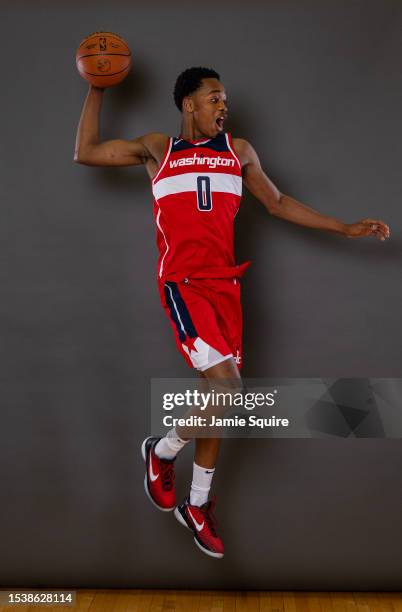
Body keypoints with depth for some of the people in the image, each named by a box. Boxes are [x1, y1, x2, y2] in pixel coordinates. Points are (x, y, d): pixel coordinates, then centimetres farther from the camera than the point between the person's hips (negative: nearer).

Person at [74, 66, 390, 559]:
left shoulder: (239, 151, 15)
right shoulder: (157, 149, 8)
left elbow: (277, 203, 21)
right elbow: (85, 153, 11)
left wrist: (345, 229, 18)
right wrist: (97, 91, 13)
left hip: (224, 283, 4)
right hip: (181, 283, -4)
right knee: (225, 384, -20)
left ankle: (197, 506, 25)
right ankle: (162, 451, 9)